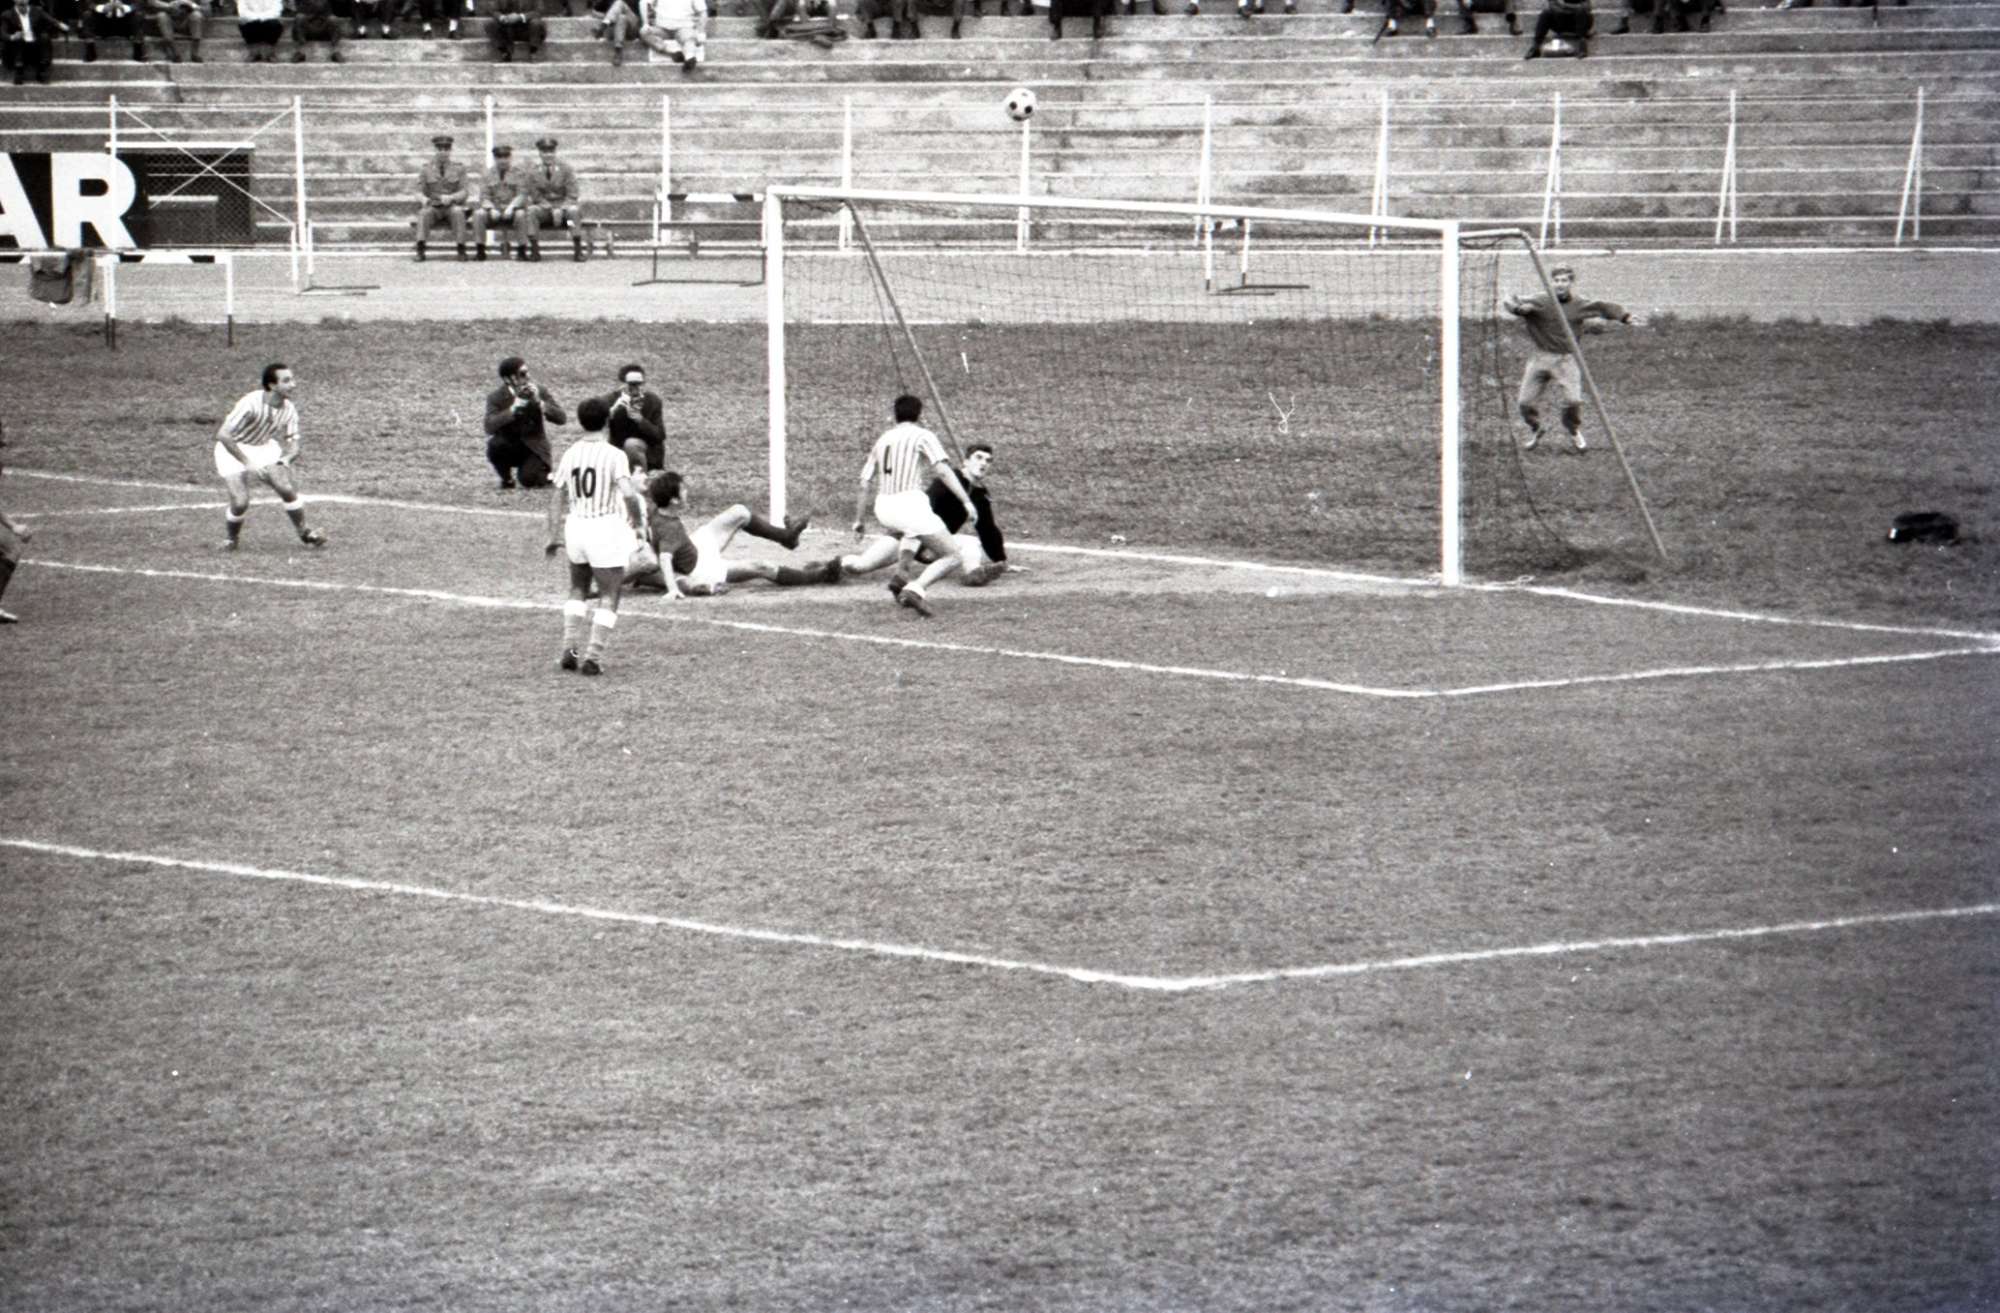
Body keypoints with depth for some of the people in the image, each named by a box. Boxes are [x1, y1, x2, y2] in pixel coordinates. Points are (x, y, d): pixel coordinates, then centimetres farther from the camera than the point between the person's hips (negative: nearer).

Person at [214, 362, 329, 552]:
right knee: (240, 502, -18)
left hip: (264, 448, 4)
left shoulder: (288, 409, -12)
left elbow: (293, 445, -5)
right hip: (233, 451, -4)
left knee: (287, 489, -12)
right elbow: (222, 435, -34)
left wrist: (285, 459, -29)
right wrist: (247, 463, -37)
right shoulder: (251, 403, -31)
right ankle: (232, 539, 12)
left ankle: (304, 533, 10)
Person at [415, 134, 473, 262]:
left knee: (458, 212, -35)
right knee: (424, 213, -33)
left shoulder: (458, 168, 3)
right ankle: (420, 250, -42)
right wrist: (423, 199, -24)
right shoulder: (426, 168, 5)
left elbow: (464, 192, -4)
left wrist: (451, 198, -26)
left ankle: (461, 250, -37)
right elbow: (419, 192, 2)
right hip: (432, 207, 1)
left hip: (453, 206, -1)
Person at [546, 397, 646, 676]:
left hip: (575, 526, 5)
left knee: (579, 589, 24)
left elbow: (557, 497, 7)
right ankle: (593, 656, -2)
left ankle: (570, 649, 15)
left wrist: (554, 536, 14)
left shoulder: (570, 454, 3)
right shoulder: (614, 456, -11)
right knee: (608, 597, 5)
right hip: (606, 528, -5)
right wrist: (637, 522, -3)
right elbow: (629, 494, -21)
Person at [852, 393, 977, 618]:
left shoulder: (882, 441, 19)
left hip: (883, 508, 7)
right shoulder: (922, 436, 2)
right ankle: (916, 589, -27)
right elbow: (943, 470, -12)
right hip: (910, 505, -7)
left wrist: (859, 521, 27)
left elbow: (864, 485, 19)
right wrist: (966, 502, -16)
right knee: (953, 558, -4)